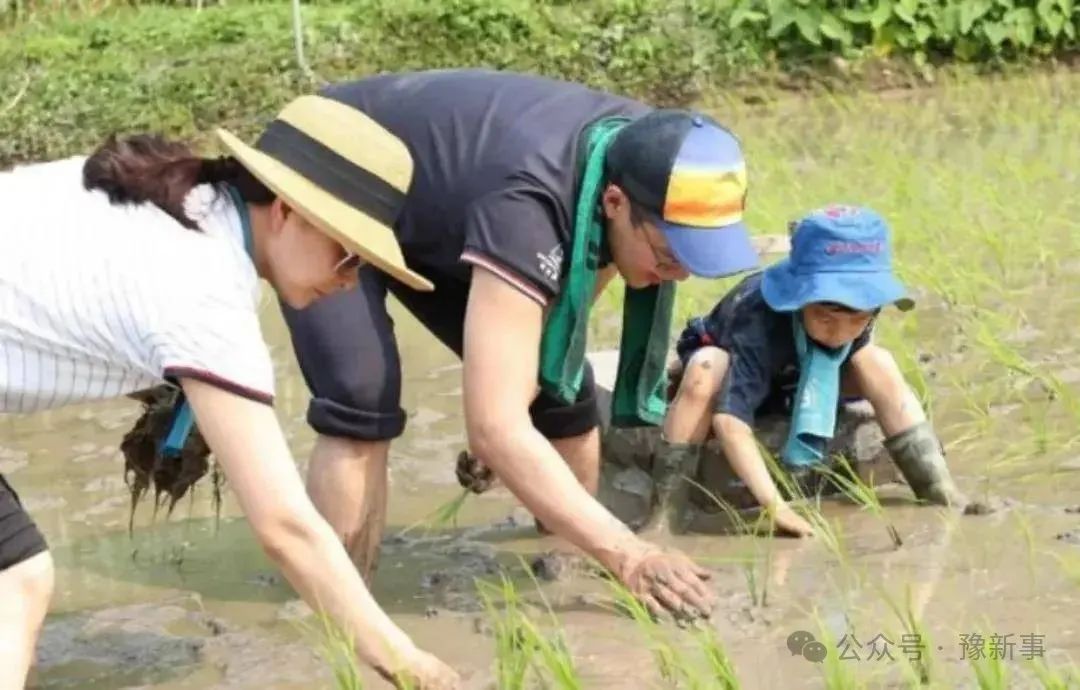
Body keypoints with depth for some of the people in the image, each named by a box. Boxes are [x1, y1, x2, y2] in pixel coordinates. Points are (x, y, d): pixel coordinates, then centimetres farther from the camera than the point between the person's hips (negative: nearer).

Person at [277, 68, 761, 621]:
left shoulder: (646, 158, -19)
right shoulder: (528, 201, -43)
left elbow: (576, 286, 3)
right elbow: (495, 427, -47)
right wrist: (626, 554, -51)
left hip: (430, 212, 7)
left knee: (560, 390, -2)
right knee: (363, 405, -27)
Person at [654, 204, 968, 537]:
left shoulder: (859, 307, -28)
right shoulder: (759, 321, -45)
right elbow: (730, 418, -52)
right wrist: (775, 506, -56)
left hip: (793, 379, 5)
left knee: (877, 363, -20)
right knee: (706, 371, -40)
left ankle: (939, 492, -14)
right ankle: (668, 509, -35)